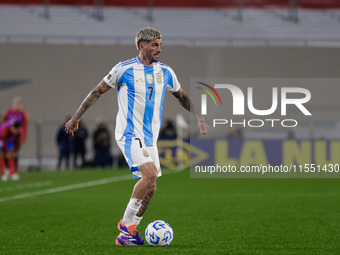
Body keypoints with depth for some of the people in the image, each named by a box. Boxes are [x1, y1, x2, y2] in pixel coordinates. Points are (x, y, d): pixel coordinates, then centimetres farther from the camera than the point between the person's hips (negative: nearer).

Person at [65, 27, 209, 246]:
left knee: (150, 187, 3)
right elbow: (97, 92, 2)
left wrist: (199, 118, 14)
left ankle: (127, 234, 15)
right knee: (150, 173, -24)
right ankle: (127, 222, -11)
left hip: (150, 138, 7)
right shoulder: (124, 69, -7)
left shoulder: (165, 72, 8)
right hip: (129, 133, -7)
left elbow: (182, 97, 24)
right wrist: (76, 118, 4)